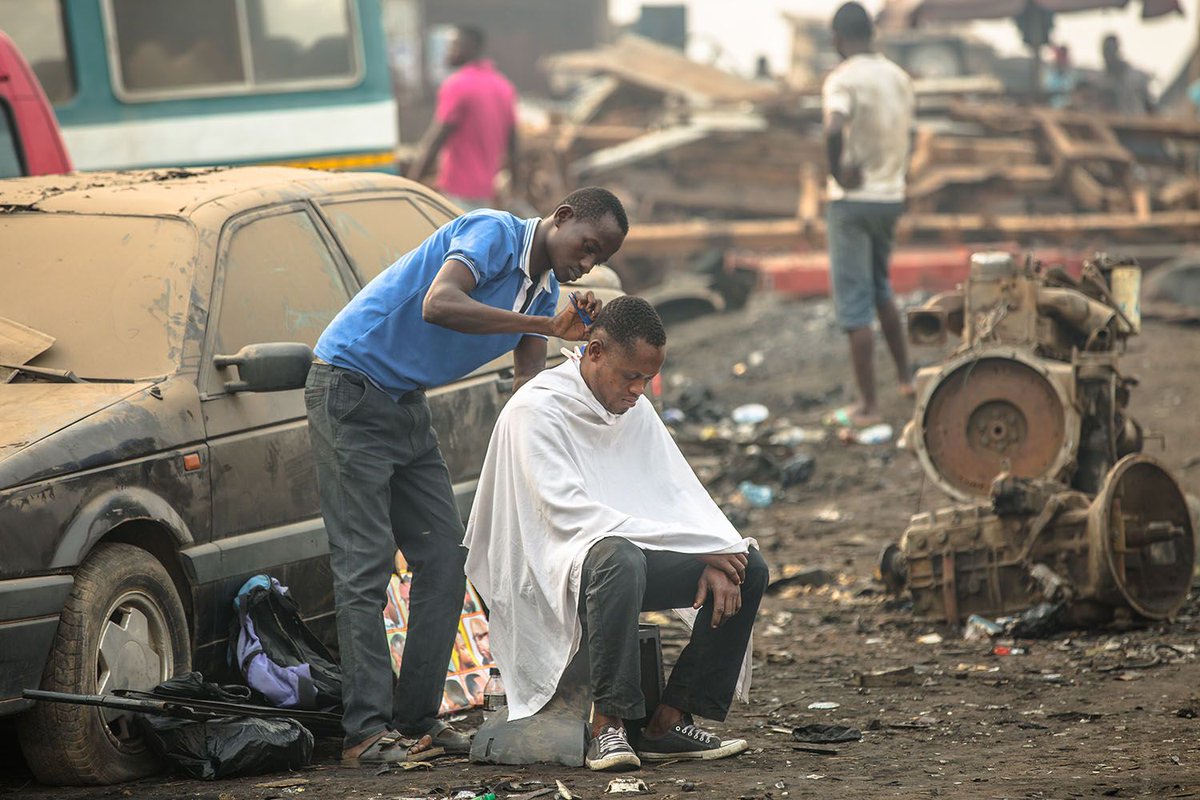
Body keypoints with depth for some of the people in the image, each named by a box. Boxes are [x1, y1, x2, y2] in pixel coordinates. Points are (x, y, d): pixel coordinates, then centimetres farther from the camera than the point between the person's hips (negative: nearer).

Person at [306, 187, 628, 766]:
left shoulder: (544, 292, 10)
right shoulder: (494, 234, -17)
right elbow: (438, 304, -34)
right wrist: (544, 325, -32)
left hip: (407, 403, 9)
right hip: (350, 387, -9)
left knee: (444, 560, 4)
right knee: (365, 563, -12)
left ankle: (418, 717, 9)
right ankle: (364, 729, -13)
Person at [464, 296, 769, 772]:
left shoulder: (636, 410, 13)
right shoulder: (537, 410, -13)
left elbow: (680, 492, 11)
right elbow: (570, 513, -22)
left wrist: (713, 558, -12)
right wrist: (695, 545, -23)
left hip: (632, 557, 8)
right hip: (555, 567, -8)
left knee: (749, 569, -6)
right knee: (619, 558, -41)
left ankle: (671, 721, -9)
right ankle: (607, 728, -36)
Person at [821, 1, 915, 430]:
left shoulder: (842, 80, -16)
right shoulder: (898, 78, 7)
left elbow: (835, 130, -33)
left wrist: (838, 173, -19)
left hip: (853, 200, -7)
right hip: (892, 197, 7)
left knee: (854, 303, -1)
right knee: (880, 289, 26)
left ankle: (868, 406, 1)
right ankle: (906, 376, 32)